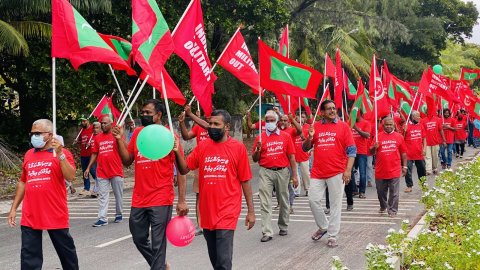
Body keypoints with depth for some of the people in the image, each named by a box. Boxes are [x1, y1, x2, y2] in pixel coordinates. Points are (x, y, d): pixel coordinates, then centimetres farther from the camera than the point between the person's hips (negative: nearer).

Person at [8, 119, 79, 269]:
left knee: (66, 250, 12)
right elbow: (23, 183, 18)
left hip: (55, 215, -4)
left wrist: (59, 154, -23)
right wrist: (14, 208, 15)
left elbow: (71, 177, -17)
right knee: (29, 256, 3)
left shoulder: (62, 153, -3)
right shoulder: (29, 155, 12)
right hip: (29, 216, 4)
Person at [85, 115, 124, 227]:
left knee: (118, 195, 10)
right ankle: (102, 218, 1)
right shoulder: (97, 138, 8)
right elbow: (94, 154, 12)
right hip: (102, 172, 3)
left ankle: (119, 214, 25)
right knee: (102, 196, 1)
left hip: (116, 171, -3)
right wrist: (88, 167, 8)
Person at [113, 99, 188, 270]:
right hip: (139, 199, 6)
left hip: (161, 200, -6)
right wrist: (120, 140, -2)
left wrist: (182, 200, -14)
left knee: (158, 244, -1)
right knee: (139, 239, 16)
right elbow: (127, 161, 13)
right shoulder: (137, 132, 8)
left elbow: (181, 168, -9)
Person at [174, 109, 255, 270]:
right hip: (207, 212, 4)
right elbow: (184, 169, 5)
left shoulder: (238, 148, -4)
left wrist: (250, 211, 0)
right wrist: (177, 152, -12)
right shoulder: (202, 146, 6)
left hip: (227, 213, -4)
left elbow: (245, 181, -1)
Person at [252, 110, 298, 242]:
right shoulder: (260, 137, 5)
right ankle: (267, 232, -4)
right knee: (265, 203, -5)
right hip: (266, 172, 0)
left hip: (282, 172, 1)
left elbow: (291, 157, 4)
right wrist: (258, 149, -13)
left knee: (283, 201, 11)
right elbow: (255, 159, 8)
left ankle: (283, 227, 29)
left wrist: (294, 176, 0)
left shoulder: (285, 136, 5)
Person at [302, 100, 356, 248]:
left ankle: (333, 236, 12)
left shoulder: (343, 126, 1)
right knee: (313, 200, 3)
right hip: (317, 173, 3)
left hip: (337, 173, -3)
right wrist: (310, 137, -8)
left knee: (335, 204, 2)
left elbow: (351, 150, -2)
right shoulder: (315, 127, 9)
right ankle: (323, 226, 26)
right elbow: (305, 148, 13)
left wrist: (348, 170, -11)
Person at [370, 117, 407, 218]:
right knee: (381, 191, 15)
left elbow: (403, 153, 8)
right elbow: (371, 152, 4)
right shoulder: (378, 136, 2)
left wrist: (404, 166, 6)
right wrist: (374, 147, -17)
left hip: (394, 171, -1)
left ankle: (392, 210, 10)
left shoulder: (399, 136, 3)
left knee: (394, 193, 1)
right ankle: (383, 206, 36)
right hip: (380, 170, 1)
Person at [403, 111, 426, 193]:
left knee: (422, 170, 15)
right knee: (408, 170, -1)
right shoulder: (407, 126, -11)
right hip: (409, 153, -5)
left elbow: (424, 138, 12)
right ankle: (409, 186, 10)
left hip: (419, 153, 5)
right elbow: (402, 138, -10)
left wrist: (424, 148, 3)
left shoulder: (420, 126, 5)